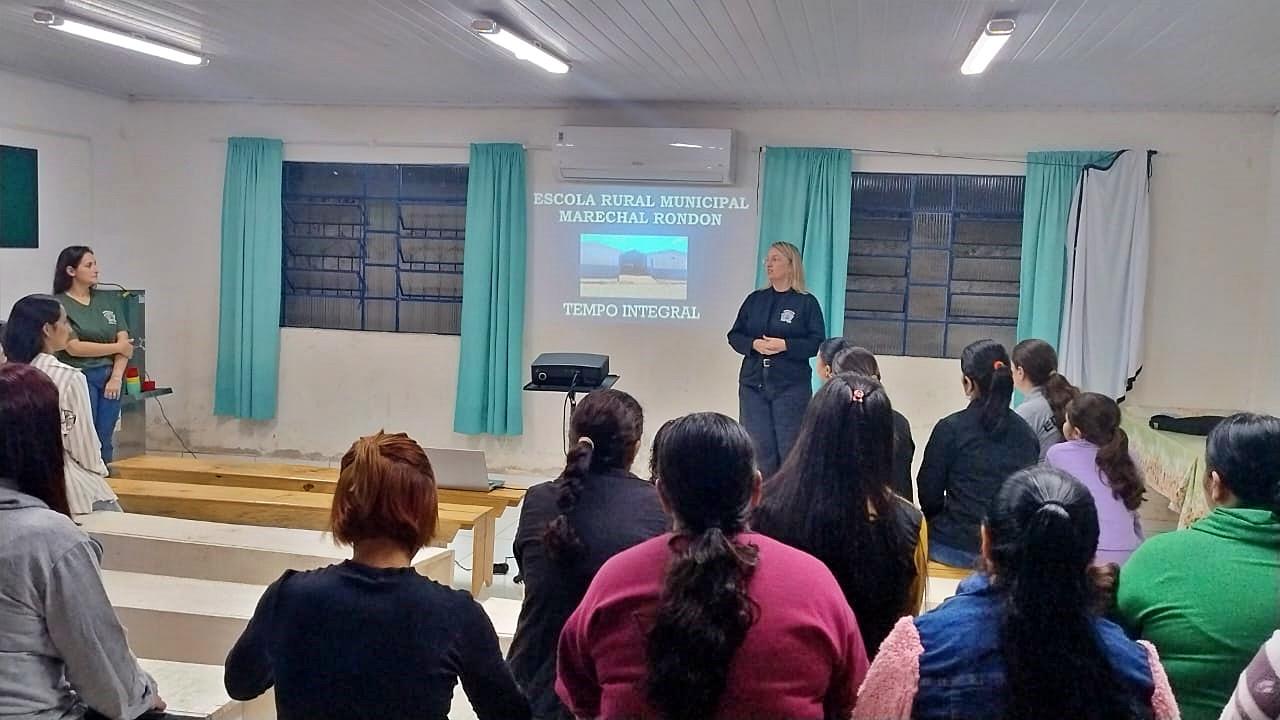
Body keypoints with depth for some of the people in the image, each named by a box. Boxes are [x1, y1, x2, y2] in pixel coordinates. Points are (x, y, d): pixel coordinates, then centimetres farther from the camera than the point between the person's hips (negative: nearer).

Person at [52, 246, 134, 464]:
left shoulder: (108, 301, 11)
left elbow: (124, 341, 6)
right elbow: (74, 348, -11)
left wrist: (116, 377, -6)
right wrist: (117, 347, -5)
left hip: (109, 378, 4)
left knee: (104, 442, 7)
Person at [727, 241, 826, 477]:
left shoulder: (806, 302, 0)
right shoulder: (755, 299, 11)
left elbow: (817, 342, -6)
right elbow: (734, 335, 10)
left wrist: (784, 345, -18)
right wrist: (754, 344, -10)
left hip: (791, 386, -3)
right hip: (753, 383, 4)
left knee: (790, 447, 0)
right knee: (759, 447, 4)